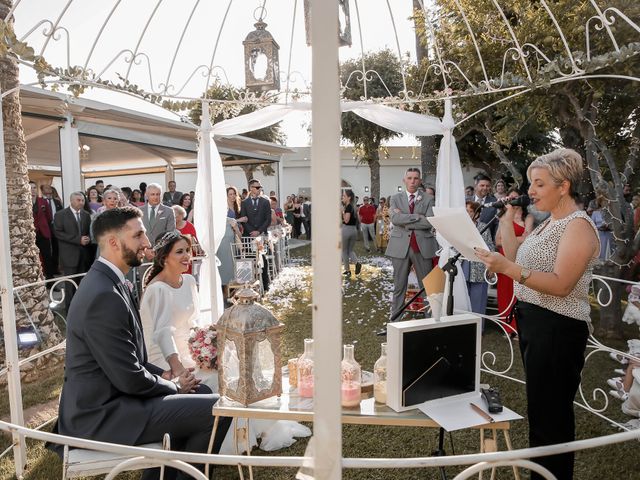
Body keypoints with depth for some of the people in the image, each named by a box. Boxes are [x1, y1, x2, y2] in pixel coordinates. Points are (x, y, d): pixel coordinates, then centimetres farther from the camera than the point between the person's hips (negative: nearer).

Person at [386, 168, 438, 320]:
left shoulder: (427, 199, 6)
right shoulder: (396, 198, 8)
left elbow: (430, 222, -9)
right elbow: (395, 219, -10)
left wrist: (405, 220, -10)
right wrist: (418, 217, -13)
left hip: (423, 246, 0)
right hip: (401, 246, 0)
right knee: (399, 286, 7)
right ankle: (395, 317, 15)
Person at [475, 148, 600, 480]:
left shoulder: (578, 226, -15)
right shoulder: (549, 223, 13)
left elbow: (560, 285, -24)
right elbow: (518, 264, 8)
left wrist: (507, 268, -34)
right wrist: (507, 224, 2)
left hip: (558, 329, -9)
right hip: (532, 321, 9)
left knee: (550, 414, 5)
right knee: (540, 408, 19)